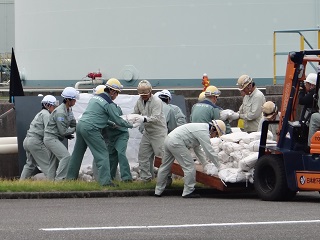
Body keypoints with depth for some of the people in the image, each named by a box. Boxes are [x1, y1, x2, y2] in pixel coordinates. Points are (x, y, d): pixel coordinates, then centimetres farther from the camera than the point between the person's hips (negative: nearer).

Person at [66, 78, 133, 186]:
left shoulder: (95, 97, 18)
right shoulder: (109, 103, -8)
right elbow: (118, 120, -4)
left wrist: (112, 123, 28)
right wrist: (130, 125, 12)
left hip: (81, 125, 9)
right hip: (90, 129, -9)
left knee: (78, 152, 19)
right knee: (103, 154, -7)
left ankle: (71, 176, 28)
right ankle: (105, 180, -14)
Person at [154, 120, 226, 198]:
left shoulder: (200, 127, 20)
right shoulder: (204, 132, -12)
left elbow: (196, 148, 29)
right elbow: (210, 152, -13)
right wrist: (219, 166, -4)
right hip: (176, 143, -11)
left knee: (165, 167, 18)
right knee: (189, 167, -5)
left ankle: (158, 191, 26)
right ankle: (188, 192, 0)